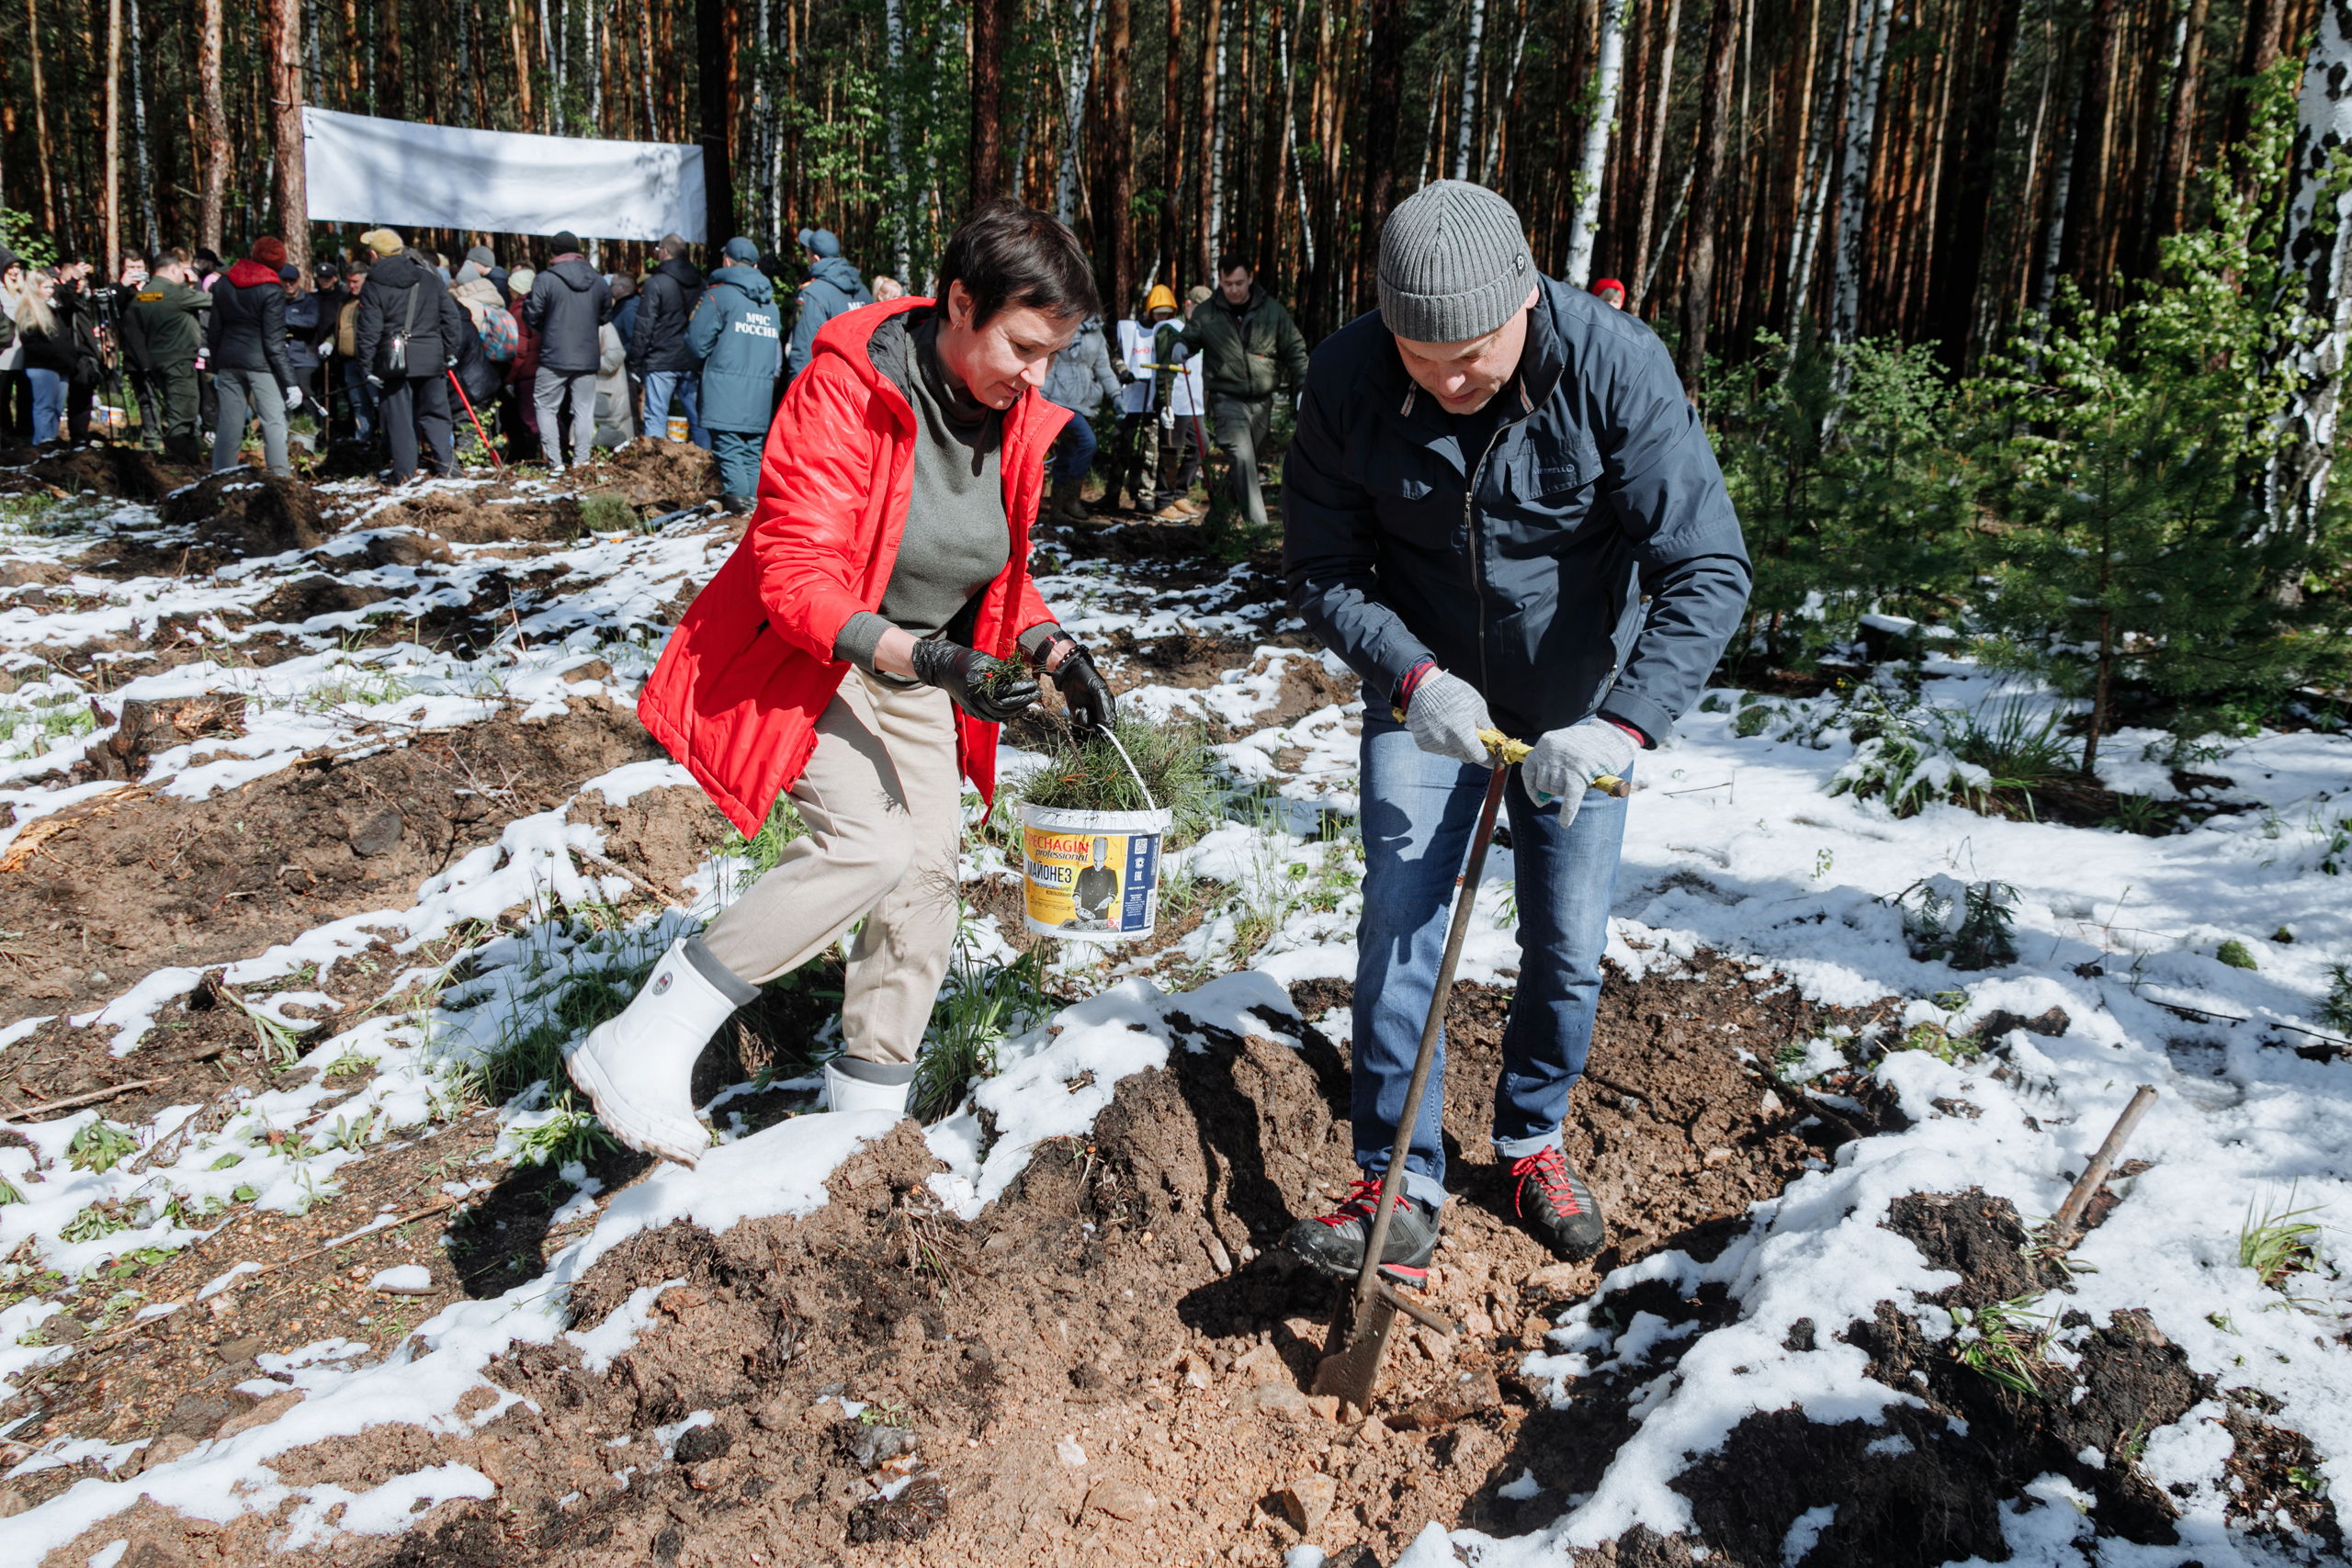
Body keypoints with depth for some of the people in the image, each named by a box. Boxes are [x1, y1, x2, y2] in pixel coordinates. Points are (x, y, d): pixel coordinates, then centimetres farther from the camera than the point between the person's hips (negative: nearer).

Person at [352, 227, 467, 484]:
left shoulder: (373, 288, -5)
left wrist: (367, 367, 0)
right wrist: (450, 352, 13)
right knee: (434, 411, 13)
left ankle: (404, 471, 5)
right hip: (431, 358, 3)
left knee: (398, 415, 3)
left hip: (393, 362, -3)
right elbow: (452, 317, 6)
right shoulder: (430, 279, 4)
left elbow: (368, 332, -7)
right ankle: (445, 461, 9)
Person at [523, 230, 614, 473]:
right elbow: (606, 316, 13)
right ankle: (581, 461, 8)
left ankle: (555, 462, 2)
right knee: (584, 409, 9)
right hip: (587, 359, 3)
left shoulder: (545, 280, -10)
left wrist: (545, 330, 14)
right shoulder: (599, 282, 3)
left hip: (554, 357, -3)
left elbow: (532, 315, -5)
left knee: (546, 407, 7)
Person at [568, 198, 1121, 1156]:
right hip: (809, 661, -7)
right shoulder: (847, 387, -24)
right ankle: (642, 1047, -15)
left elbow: (998, 572, 12)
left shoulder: (1015, 420, -2)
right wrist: (923, 658, -38)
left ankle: (866, 1118, 18)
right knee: (871, 840, -26)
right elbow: (796, 568, -27)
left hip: (921, 673, 7)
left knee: (928, 869, 2)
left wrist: (1054, 652, -6)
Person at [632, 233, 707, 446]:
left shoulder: (654, 284, -7)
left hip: (661, 362, -5)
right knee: (698, 418, 8)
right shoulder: (700, 283, 9)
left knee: (656, 418, -3)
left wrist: (635, 364, -2)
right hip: (693, 362, 5)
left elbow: (644, 328, -8)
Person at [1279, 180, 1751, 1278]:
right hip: (1425, 693, 1)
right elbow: (1322, 570, -11)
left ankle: (1533, 1140, 32)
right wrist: (1415, 679, -27)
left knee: (1568, 948, 7)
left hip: (1573, 707, 0)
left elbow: (1707, 571, -27)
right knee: (1397, 927, -5)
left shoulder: (1615, 367, -26)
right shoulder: (1346, 380, -20)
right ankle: (1400, 1188, 6)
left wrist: (1623, 726, -39)